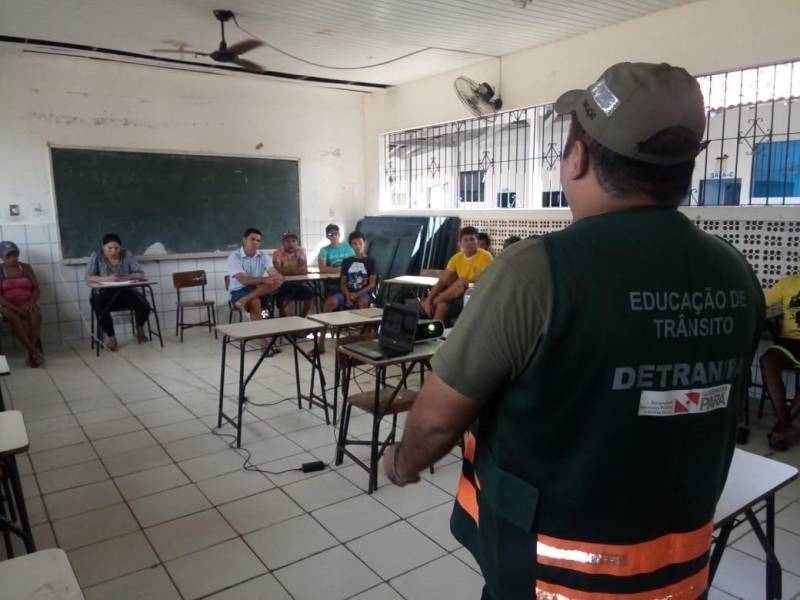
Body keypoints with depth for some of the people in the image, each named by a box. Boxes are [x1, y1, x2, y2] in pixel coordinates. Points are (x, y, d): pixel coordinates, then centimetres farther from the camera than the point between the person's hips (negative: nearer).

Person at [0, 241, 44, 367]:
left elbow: (37, 289, 6)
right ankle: (34, 352, -36)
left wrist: (32, 302, -14)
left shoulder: (26, 268, 9)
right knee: (14, 318, -36)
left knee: (36, 316, -32)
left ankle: (31, 354, -30)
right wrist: (15, 308, -20)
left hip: (26, 304, 2)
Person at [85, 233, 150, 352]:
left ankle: (140, 328, 10)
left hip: (125, 292, 2)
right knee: (101, 309, -35)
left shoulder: (127, 255, 0)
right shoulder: (96, 256, -2)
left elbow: (141, 274, -6)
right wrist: (106, 278, -32)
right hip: (103, 294, -1)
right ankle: (111, 337, -8)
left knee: (144, 306, -24)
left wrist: (127, 276, -27)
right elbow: (88, 278, -13)